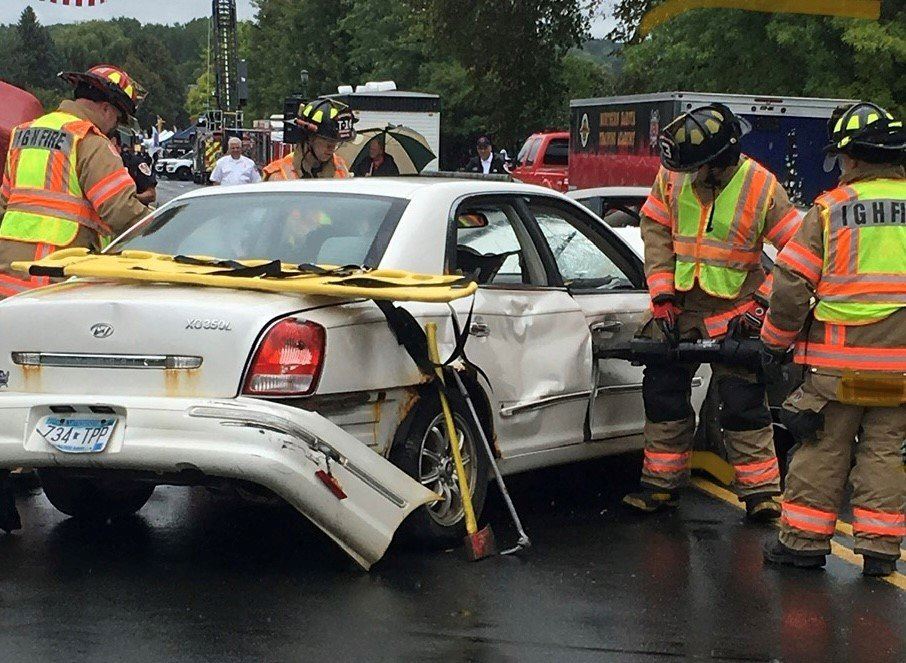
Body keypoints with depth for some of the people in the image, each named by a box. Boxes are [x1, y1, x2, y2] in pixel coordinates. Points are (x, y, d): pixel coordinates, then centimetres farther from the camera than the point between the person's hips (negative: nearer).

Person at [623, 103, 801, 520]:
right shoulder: (671, 177, -5)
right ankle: (661, 484, 20)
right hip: (678, 307, 4)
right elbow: (655, 234, 1)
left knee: (743, 402, -7)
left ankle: (761, 492, 3)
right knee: (663, 394, 7)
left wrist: (763, 302, -14)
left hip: (733, 312, -4)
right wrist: (662, 297, -6)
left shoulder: (761, 186, -13)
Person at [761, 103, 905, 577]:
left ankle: (804, 539, 12)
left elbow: (792, 283, -5)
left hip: (837, 359, -2)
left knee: (822, 449, 7)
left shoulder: (830, 209, -5)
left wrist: (776, 340, 8)